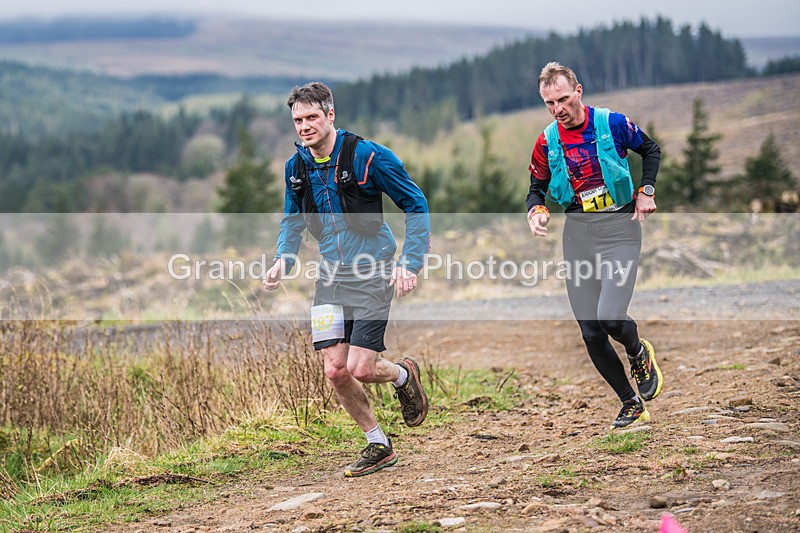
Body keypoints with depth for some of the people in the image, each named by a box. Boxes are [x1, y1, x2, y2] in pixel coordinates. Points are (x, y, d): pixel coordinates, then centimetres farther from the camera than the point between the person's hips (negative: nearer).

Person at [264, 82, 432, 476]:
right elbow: (292, 221, 19)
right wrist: (283, 259, 0)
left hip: (371, 272, -5)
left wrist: (410, 263, -14)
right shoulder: (296, 167, 3)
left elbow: (415, 205, -6)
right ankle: (378, 446, 18)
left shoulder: (368, 156, -13)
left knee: (360, 368, -12)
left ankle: (403, 374, 24)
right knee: (335, 371, -2)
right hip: (330, 274, 5)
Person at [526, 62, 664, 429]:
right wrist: (536, 210, -6)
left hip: (619, 227, -4)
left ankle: (639, 354, 15)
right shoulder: (546, 143, 3)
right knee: (590, 333, 2)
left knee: (610, 317, -21)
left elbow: (651, 150, 12)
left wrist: (646, 191, -1)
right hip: (577, 232, 4)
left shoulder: (613, 124, -5)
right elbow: (537, 187, 15)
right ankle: (631, 404, 19)